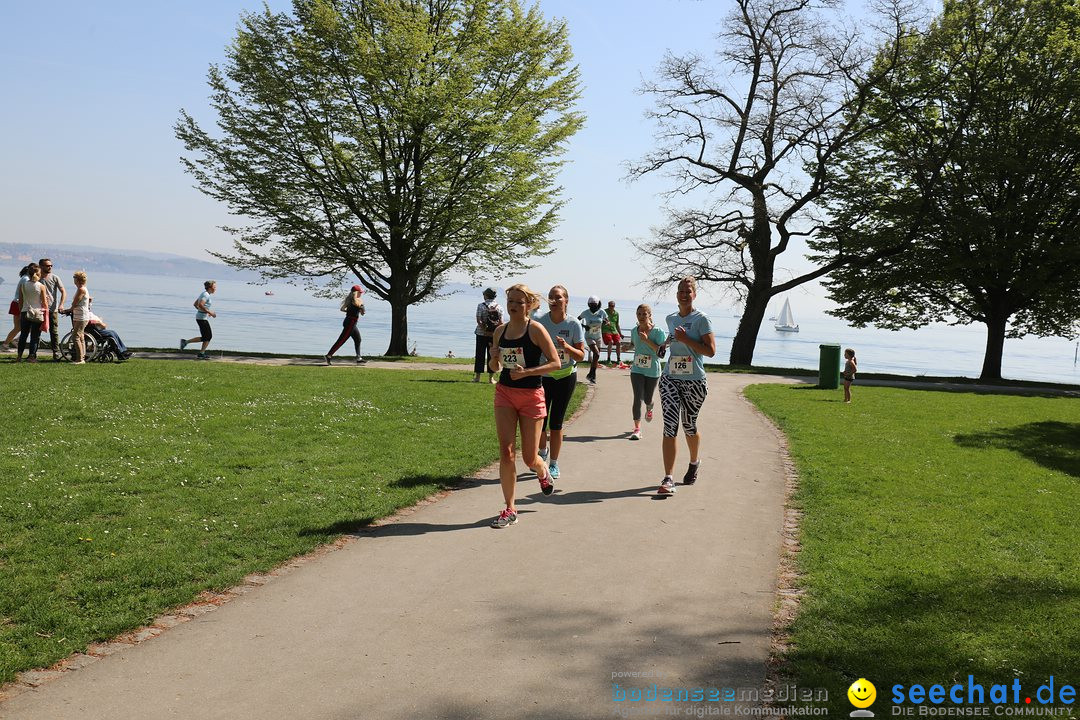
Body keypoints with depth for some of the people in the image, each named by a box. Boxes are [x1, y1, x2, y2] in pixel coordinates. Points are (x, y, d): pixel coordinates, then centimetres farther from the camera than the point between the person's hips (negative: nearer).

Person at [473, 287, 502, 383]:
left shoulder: (481, 306, -6)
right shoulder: (499, 307, 1)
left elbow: (479, 320, -13)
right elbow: (501, 322, -4)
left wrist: (485, 331, -12)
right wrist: (495, 332, -3)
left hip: (482, 334, -2)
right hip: (495, 335, 2)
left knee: (480, 355, 6)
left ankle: (477, 376, 8)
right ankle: (491, 377, 8)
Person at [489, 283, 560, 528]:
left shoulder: (536, 329, -10)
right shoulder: (500, 330, 5)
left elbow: (556, 363, -12)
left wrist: (526, 372, -21)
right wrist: (494, 359, -8)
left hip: (531, 395, -4)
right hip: (505, 393, 4)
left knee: (530, 458, 4)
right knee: (505, 452, -6)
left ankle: (543, 473, 42)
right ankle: (510, 509, 2)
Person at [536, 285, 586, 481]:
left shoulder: (574, 325, -9)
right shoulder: (540, 322, -7)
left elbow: (581, 356, -7)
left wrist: (567, 347, -24)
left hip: (565, 377, -1)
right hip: (543, 376, 1)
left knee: (556, 422, 0)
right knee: (540, 420, 2)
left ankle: (553, 464, 12)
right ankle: (542, 452, 33)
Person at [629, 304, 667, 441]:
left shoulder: (658, 332, -13)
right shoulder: (634, 331, 2)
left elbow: (660, 352, -18)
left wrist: (647, 340, -26)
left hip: (653, 372, -2)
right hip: (637, 370, 2)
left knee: (647, 399, 13)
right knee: (637, 398, -11)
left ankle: (649, 409, 51)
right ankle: (637, 428, -10)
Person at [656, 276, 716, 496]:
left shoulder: (701, 319, -6)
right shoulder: (671, 318, 11)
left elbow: (711, 351, -12)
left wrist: (685, 340, -18)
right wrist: (670, 340, 14)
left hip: (694, 381, -3)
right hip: (670, 378, 3)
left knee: (689, 425, 12)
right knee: (669, 426, -9)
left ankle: (694, 463, 42)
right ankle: (668, 479, -13)